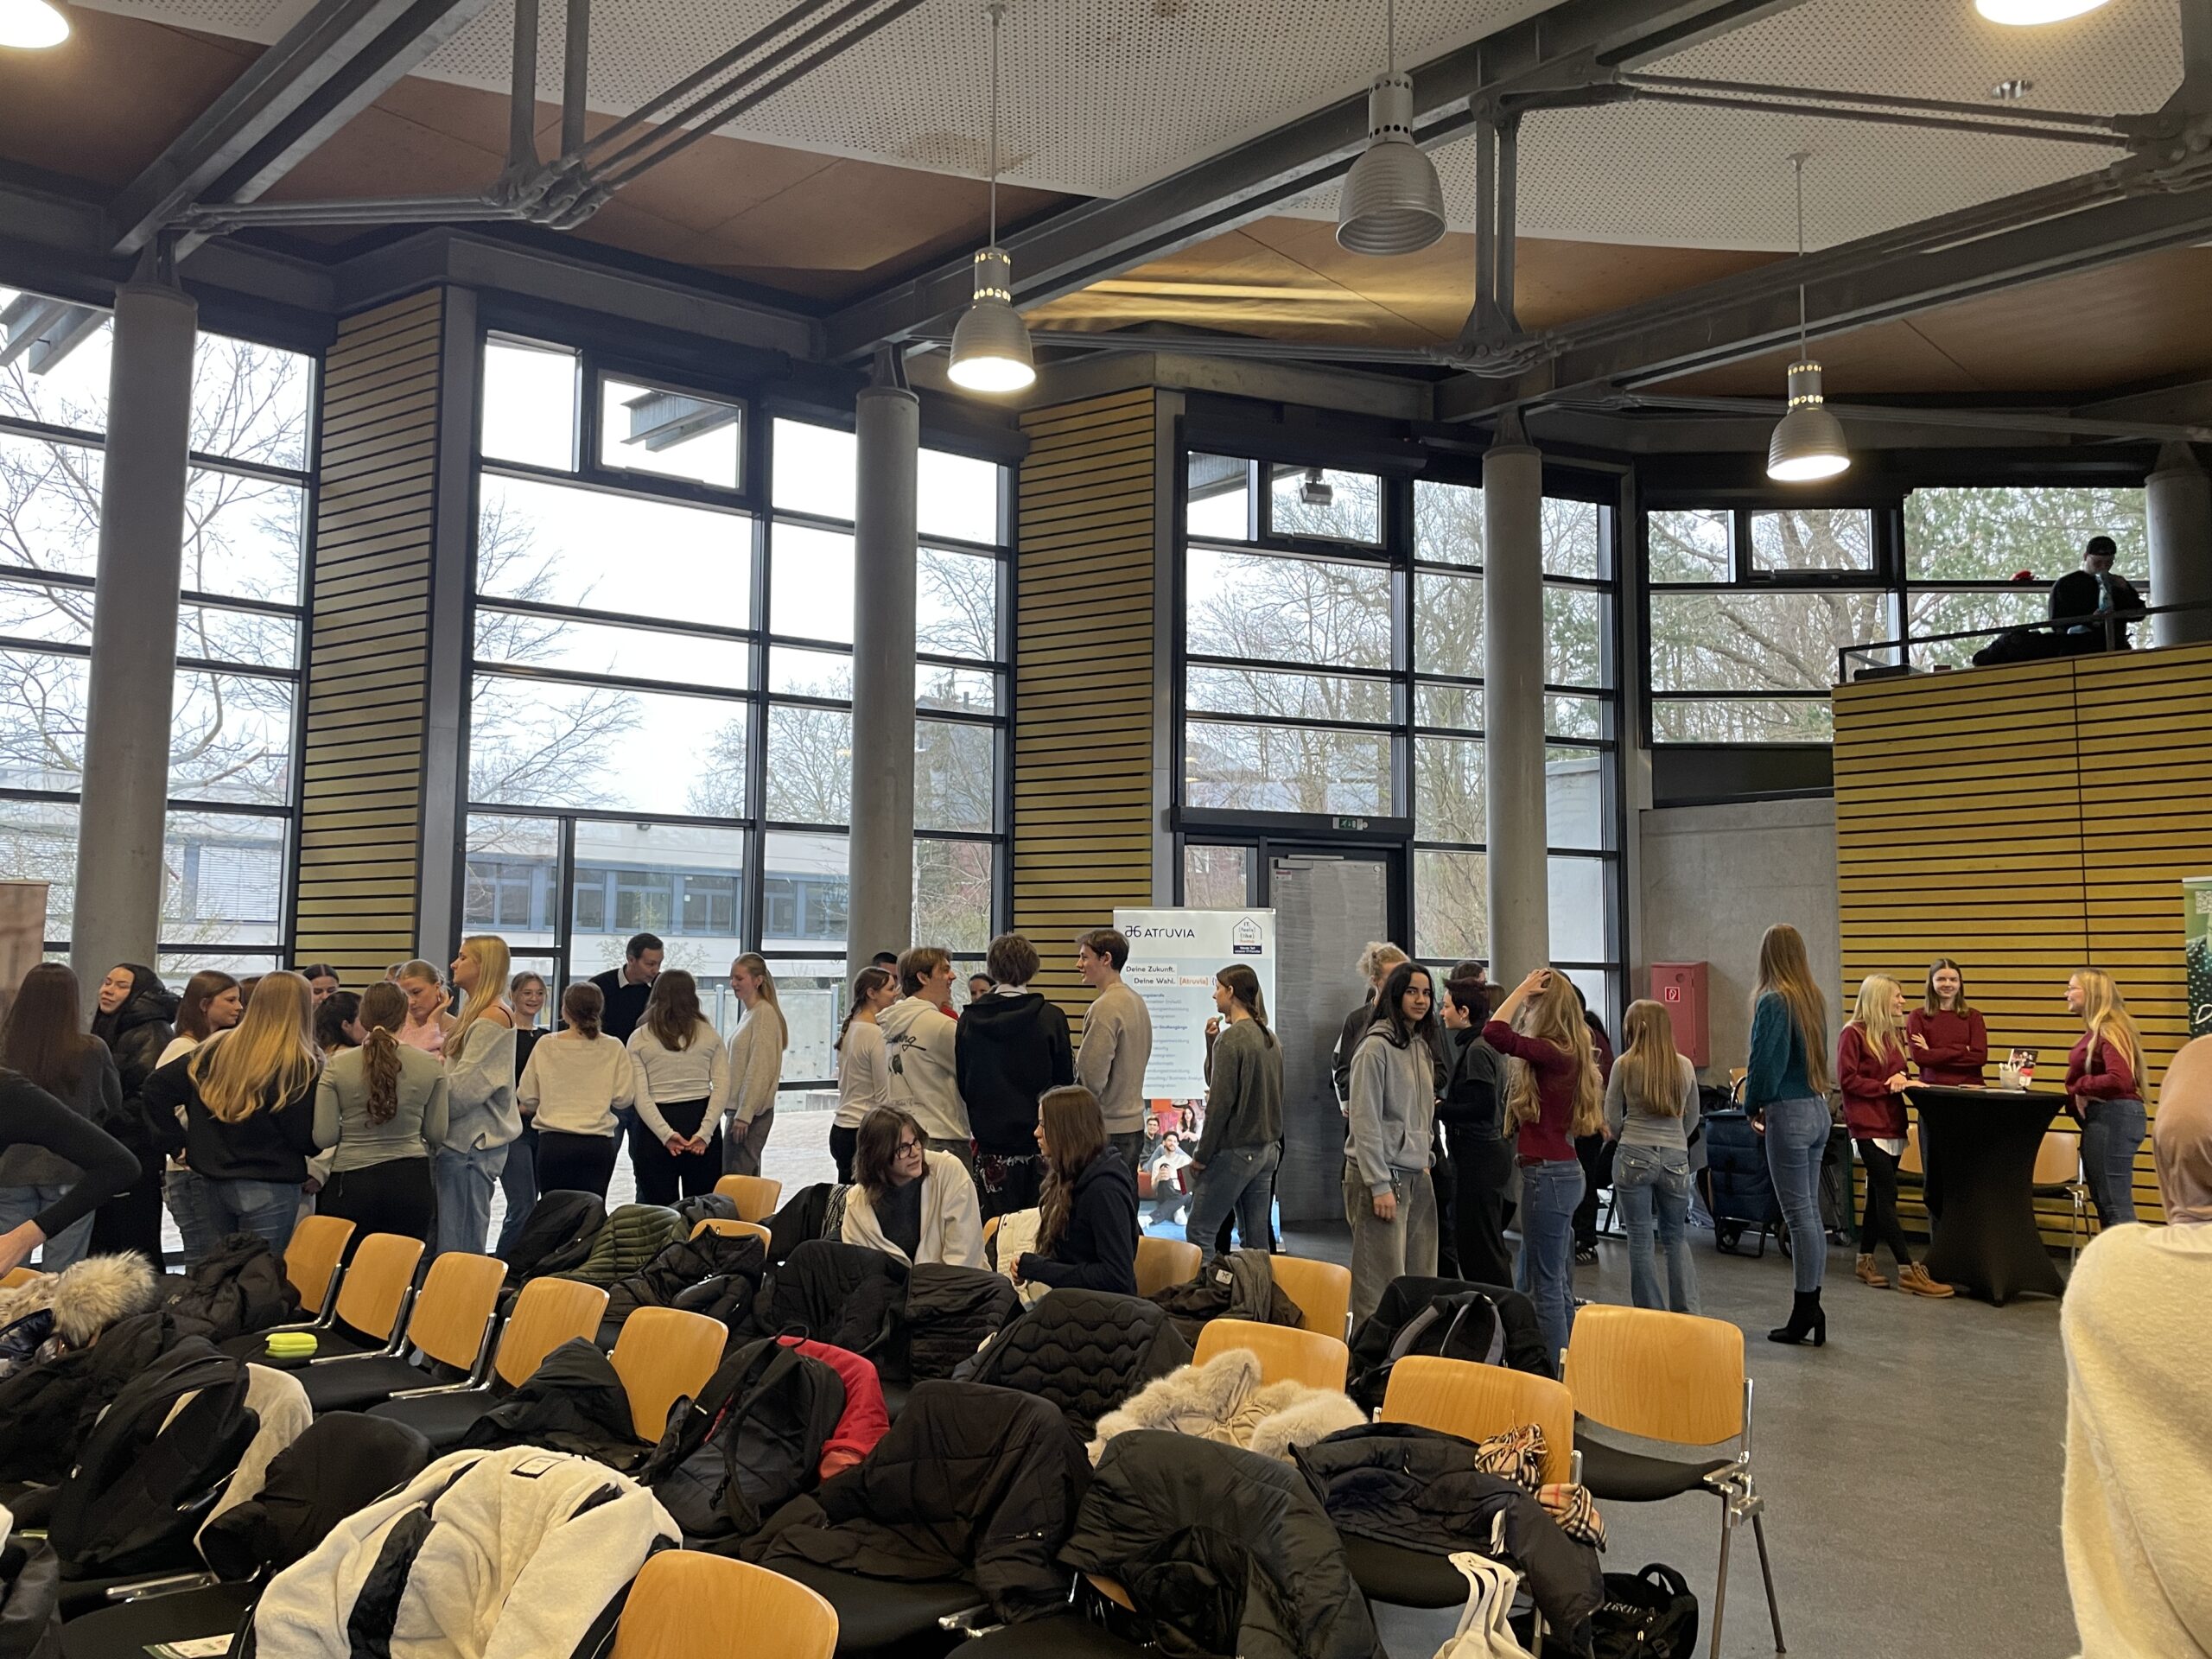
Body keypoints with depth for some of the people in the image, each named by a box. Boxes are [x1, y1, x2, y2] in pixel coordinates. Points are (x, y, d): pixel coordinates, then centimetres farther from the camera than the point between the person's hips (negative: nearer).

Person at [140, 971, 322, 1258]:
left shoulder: (215, 1050, 5)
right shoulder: (300, 1065, -13)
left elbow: (155, 1089, 6)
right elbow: (308, 1140, -14)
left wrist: (177, 1140, 9)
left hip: (212, 1182, 6)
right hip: (269, 1189, -6)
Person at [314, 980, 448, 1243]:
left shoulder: (336, 1066, -5)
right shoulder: (431, 1066, -3)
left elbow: (324, 1137, -4)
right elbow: (436, 1134, 3)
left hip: (352, 1183, -1)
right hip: (411, 1181, 1)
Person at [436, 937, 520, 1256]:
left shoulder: (493, 1018, -13)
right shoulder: (476, 1015, 18)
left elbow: (462, 1089, -16)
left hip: (473, 1145, -10)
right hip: (463, 1140, 10)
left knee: (458, 1249, -8)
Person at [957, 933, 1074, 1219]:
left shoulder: (970, 1020, -3)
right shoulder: (1050, 1017, -8)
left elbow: (961, 1081, 6)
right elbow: (1065, 1081, -1)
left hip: (991, 1144, 2)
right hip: (1039, 1140, -1)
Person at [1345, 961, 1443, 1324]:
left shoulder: (1422, 1046, 14)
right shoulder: (1377, 1046, -12)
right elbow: (1365, 1121, -15)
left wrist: (1424, 1161, 15)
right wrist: (1380, 1185, -17)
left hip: (1416, 1177, 9)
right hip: (1381, 1175, -9)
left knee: (1421, 1280, 10)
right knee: (1382, 1284, -7)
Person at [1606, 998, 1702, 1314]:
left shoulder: (1625, 1065, -6)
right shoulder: (1685, 1066, 3)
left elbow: (1612, 1121, -1)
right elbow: (1692, 1119, 12)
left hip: (1633, 1157, -3)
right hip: (1676, 1159, 3)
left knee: (1640, 1240, 6)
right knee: (1676, 1237, 16)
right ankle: (1687, 1311, 5)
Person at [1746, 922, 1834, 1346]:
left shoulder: (1773, 1001, -15)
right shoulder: (1814, 998, 9)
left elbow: (1764, 1061, -17)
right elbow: (1816, 1055, 15)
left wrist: (1753, 1104, 1)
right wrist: (1764, 1094, 12)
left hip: (1789, 1114, -8)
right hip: (1818, 1109, 8)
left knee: (1799, 1215, -3)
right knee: (1811, 1212, 13)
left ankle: (1805, 1312, 3)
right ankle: (1810, 1307, 19)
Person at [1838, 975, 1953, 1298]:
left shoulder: (1893, 1033, 14)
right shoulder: (1853, 1034, -10)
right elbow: (1847, 1079, -14)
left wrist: (1901, 1077, -2)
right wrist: (1886, 1087, -17)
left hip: (1892, 1123, 8)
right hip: (1868, 1125, -8)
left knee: (1878, 1194, 12)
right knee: (1887, 1195, -9)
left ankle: (1866, 1260, 20)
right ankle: (1908, 1270, -10)